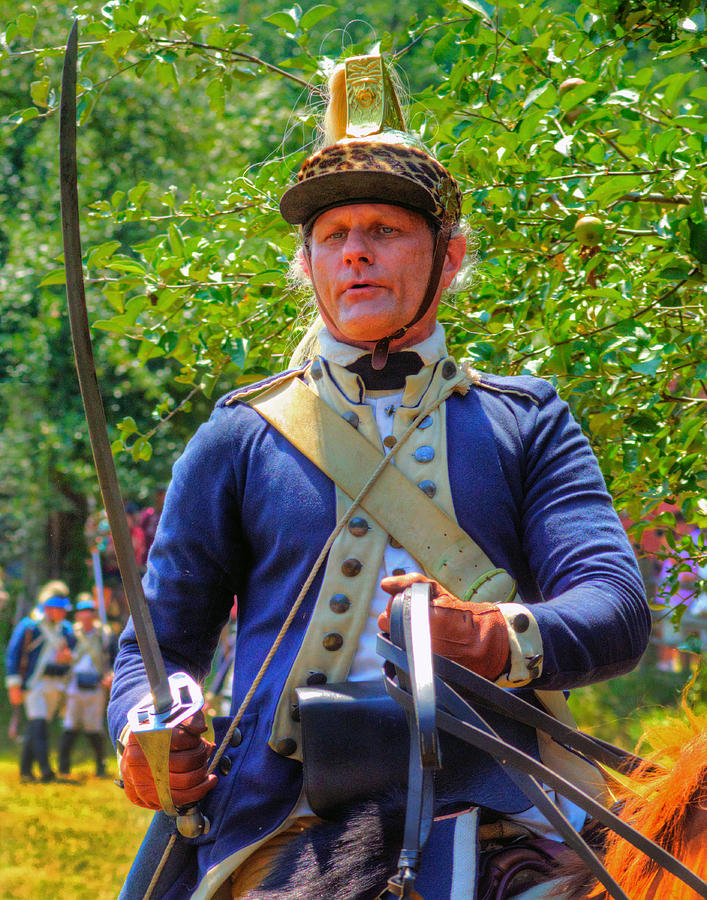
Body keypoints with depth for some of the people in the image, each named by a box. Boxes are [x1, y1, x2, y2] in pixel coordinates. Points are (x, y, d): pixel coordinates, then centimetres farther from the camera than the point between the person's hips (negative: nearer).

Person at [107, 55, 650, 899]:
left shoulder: (526, 424, 17)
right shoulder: (241, 439, 17)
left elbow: (617, 612, 4)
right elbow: (163, 645, 20)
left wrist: (498, 639, -18)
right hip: (279, 823, 0)